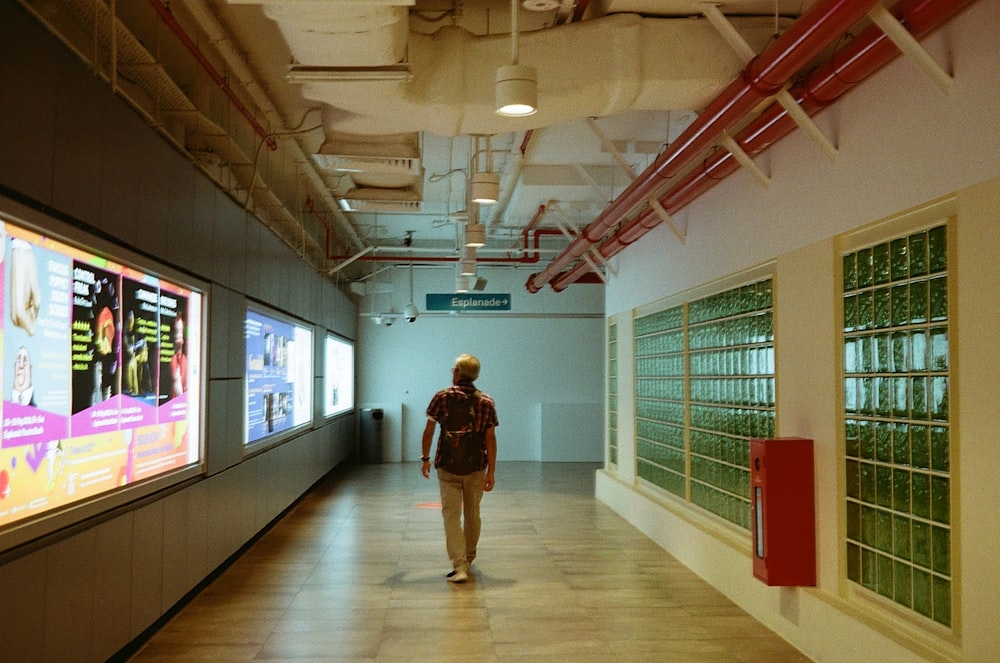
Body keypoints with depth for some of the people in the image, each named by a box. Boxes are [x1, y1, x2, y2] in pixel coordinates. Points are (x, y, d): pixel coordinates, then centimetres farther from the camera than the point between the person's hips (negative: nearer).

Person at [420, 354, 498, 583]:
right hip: (476, 468, 2)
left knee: (451, 514, 1)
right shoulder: (486, 402, -2)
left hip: (447, 467, -2)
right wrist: (491, 472, -3)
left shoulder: (442, 397, -5)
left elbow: (428, 432, -4)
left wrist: (425, 458, 9)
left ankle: (459, 565, -10)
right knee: (472, 514, 17)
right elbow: (490, 439, -5)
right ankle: (468, 558, 35)